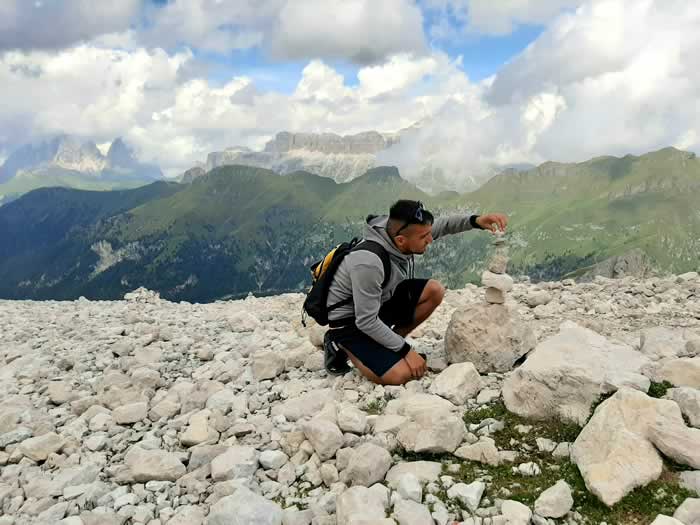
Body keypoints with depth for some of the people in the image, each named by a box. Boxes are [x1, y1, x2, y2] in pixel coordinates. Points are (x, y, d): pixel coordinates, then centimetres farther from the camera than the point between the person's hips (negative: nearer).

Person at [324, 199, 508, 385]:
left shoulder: (398, 231, -14)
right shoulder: (369, 263, -36)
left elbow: (442, 225, 1)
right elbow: (366, 322, -29)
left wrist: (476, 221, -18)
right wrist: (406, 351, -21)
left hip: (380, 301, 8)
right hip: (350, 320, -8)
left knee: (434, 290, -4)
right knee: (401, 375, -20)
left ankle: (386, 345, 6)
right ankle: (342, 345, 2)